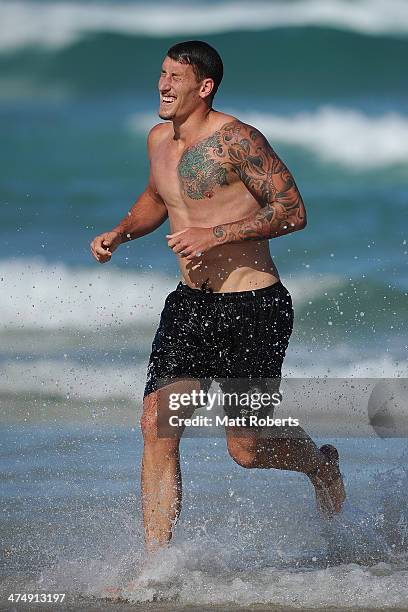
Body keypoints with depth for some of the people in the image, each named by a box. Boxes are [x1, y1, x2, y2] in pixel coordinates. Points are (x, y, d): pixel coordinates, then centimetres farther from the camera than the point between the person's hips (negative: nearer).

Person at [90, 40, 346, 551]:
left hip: (252, 307, -7)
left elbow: (293, 211, -17)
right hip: (190, 303, 7)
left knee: (246, 449, 1)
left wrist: (215, 235, -24)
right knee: (157, 424, -7)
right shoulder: (159, 139, 8)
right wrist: (119, 233, 10)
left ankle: (321, 465, 35)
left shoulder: (235, 139, -16)